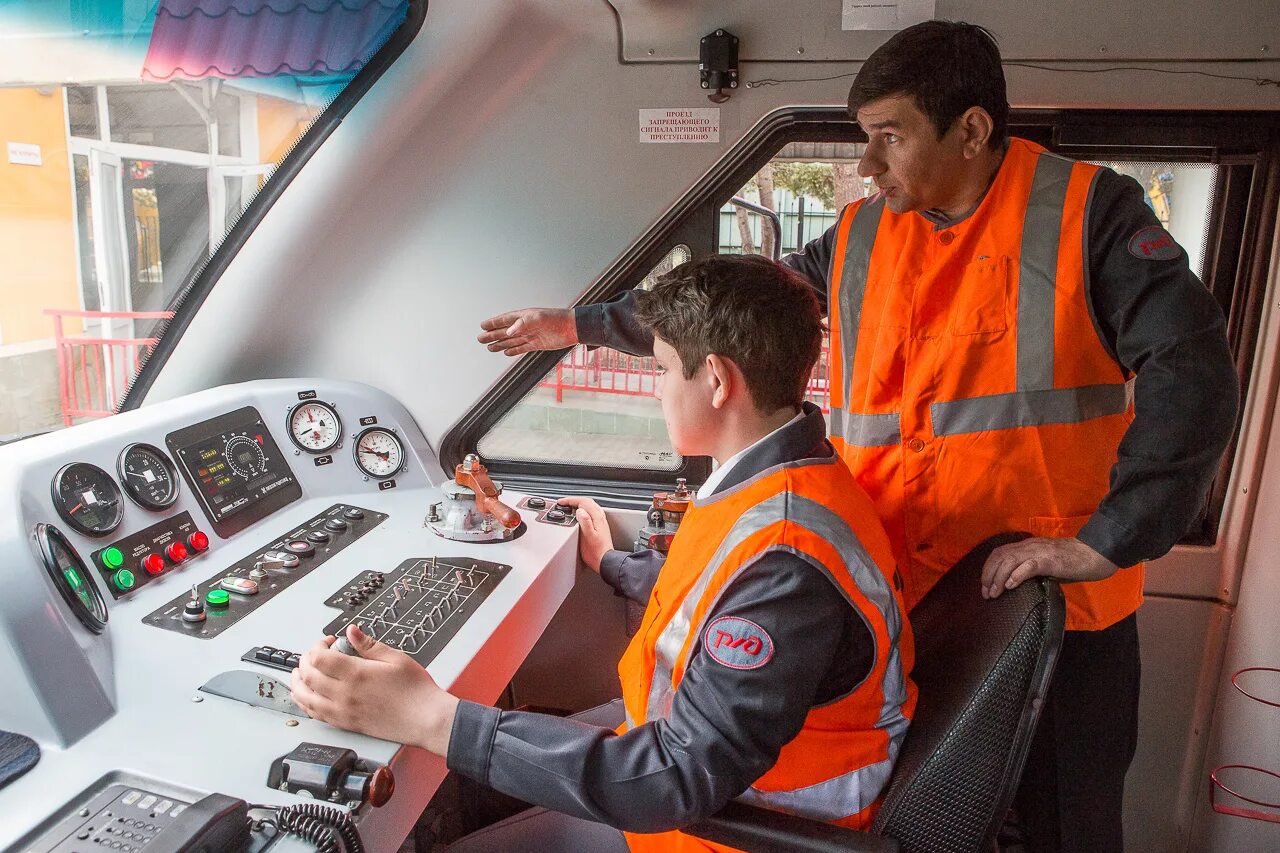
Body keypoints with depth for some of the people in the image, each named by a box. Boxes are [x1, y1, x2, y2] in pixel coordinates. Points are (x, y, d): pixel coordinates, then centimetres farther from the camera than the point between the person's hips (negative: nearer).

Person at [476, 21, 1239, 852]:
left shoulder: (1089, 212, -8)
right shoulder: (859, 238, 3)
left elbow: (1191, 369, -15)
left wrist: (1108, 541, -20)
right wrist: (577, 325, 11)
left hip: (1058, 601, -3)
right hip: (891, 598, 3)